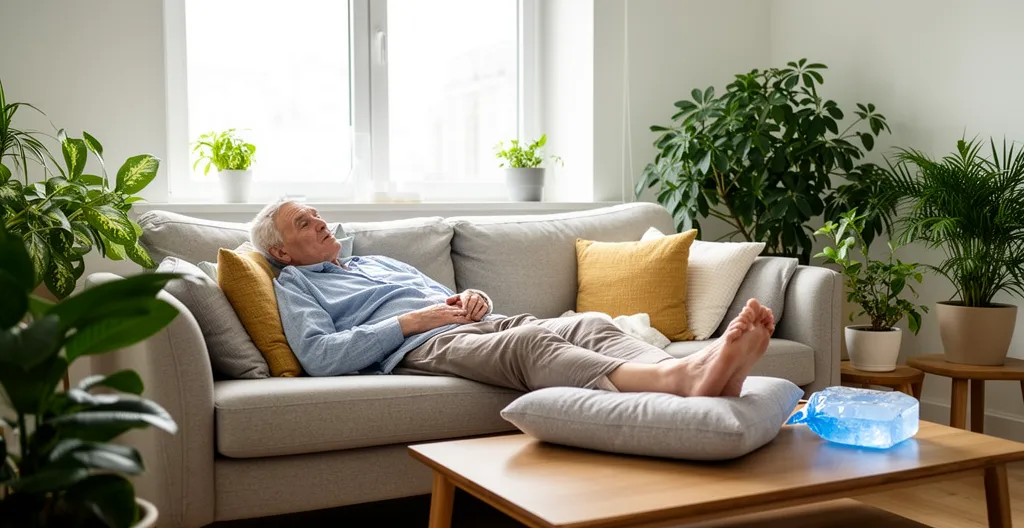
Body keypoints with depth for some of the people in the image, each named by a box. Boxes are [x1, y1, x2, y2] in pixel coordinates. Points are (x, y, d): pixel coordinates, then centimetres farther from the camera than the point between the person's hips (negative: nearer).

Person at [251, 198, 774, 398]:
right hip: (422, 346, -7)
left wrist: (474, 298, 6)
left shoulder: (380, 262, 37)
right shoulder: (294, 285, 17)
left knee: (588, 325, -22)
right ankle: (681, 381, -60)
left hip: (482, 324, 7)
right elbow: (319, 356, -4)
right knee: (529, 341, -37)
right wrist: (412, 319, -8)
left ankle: (695, 369, -49)